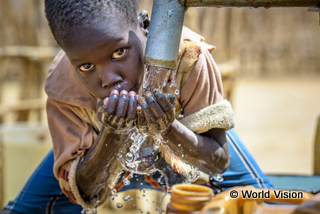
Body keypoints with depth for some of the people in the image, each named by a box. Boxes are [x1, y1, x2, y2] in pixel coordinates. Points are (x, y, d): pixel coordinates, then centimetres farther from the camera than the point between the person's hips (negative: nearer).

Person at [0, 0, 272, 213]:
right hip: (104, 146, 1)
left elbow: (218, 163, -30)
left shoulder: (188, 57, -39)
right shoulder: (63, 89, -34)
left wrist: (168, 131, -50)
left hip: (183, 134, 0)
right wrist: (112, 136, -47)